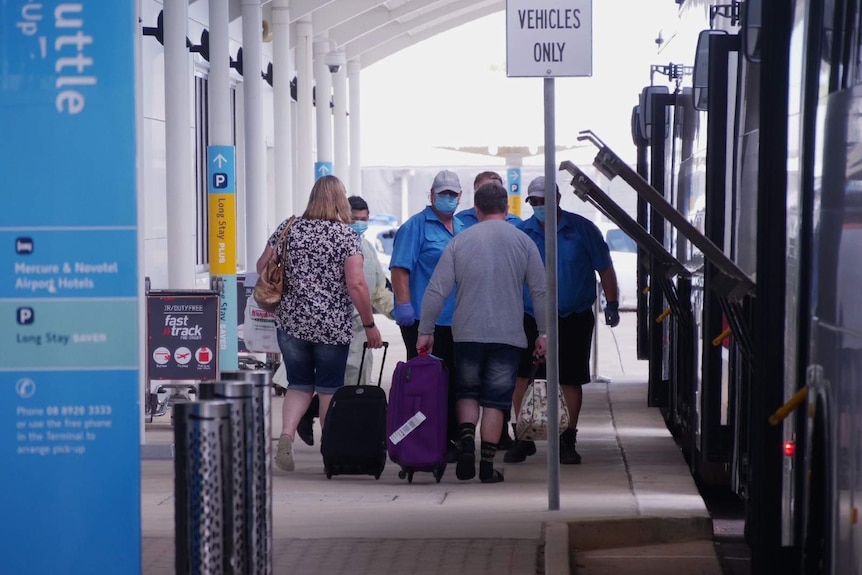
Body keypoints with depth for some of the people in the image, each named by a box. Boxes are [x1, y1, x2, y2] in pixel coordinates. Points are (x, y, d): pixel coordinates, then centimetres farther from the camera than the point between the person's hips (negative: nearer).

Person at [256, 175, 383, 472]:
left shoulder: (289, 228, 4)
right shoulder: (346, 235, -7)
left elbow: (262, 266, 8)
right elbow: (356, 284, -14)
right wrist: (370, 325, -6)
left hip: (291, 321, 3)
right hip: (332, 325, -3)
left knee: (299, 384, 13)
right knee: (329, 388, 9)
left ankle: (286, 433, -11)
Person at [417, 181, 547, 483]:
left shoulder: (459, 242, 1)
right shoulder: (523, 242, 1)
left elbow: (436, 291, -1)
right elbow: (541, 291, 1)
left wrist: (425, 331, 6)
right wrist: (543, 333, 9)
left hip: (467, 333, 1)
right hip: (508, 334, -1)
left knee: (467, 390, 17)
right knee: (495, 400, 5)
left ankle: (466, 441, -5)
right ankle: (487, 465, 2)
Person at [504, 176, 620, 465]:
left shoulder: (582, 229, -2)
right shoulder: (521, 233, 3)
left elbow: (605, 268, 3)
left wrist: (612, 304, 0)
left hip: (574, 319, -1)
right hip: (531, 318, 1)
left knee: (570, 380, 5)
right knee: (521, 376, -5)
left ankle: (567, 441, 17)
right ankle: (523, 439, 7)